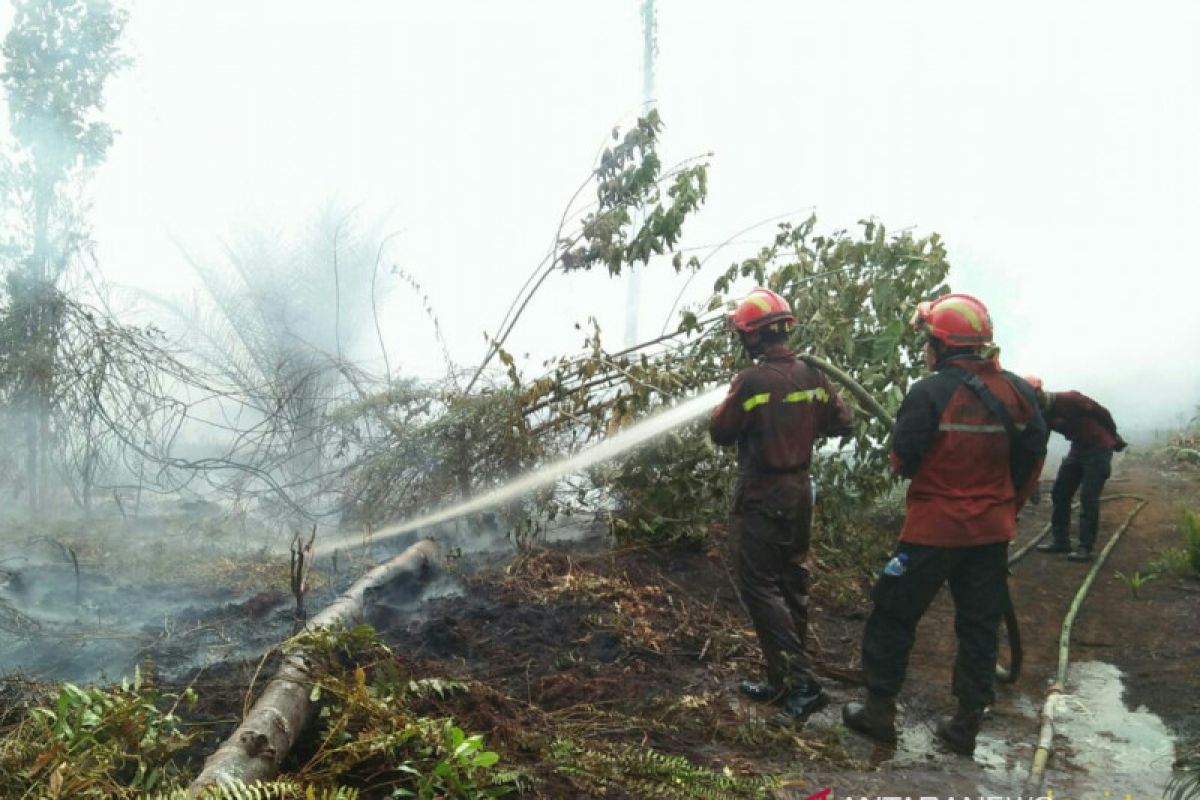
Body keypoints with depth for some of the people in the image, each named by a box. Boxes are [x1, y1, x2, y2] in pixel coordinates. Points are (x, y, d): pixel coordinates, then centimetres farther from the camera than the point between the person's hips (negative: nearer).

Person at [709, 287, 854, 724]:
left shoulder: (751, 381, -18)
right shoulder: (811, 375, 1)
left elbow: (721, 432, -9)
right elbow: (842, 423, 8)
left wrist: (722, 407, 10)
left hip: (762, 499, -7)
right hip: (800, 492, 7)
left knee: (760, 587, -2)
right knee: (792, 585, 14)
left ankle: (802, 682, -8)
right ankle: (782, 682, 24)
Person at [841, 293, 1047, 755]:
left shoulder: (929, 393, -17)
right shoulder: (1016, 392, 0)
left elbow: (902, 461, -15)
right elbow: (1033, 455, 7)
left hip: (934, 528, -5)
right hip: (992, 532, 5)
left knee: (894, 614, 9)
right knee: (979, 624, 14)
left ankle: (879, 710, 15)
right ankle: (967, 724, 20)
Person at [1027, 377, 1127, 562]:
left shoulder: (1068, 400, -24)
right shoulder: (1042, 414, -3)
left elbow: (1101, 412, -15)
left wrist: (1115, 437, -3)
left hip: (1099, 448, -7)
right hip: (1077, 448, 7)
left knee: (1088, 498, -11)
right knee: (1059, 494, 5)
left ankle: (1086, 548, -7)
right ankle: (1060, 540, 14)